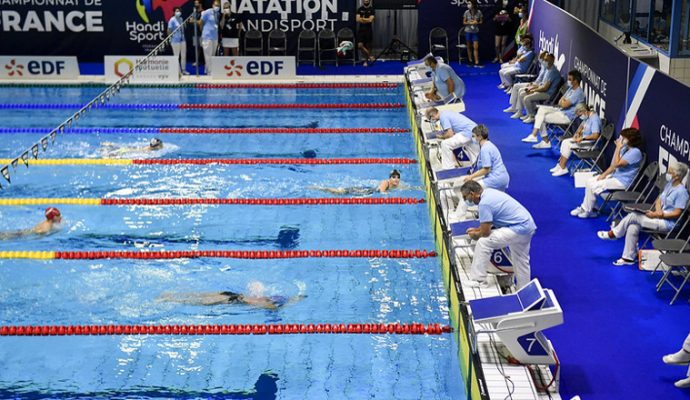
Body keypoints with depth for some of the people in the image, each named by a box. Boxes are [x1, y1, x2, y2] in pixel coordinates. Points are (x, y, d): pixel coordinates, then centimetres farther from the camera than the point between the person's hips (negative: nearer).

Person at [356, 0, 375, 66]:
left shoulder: (371, 9, -2)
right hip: (361, 29, 2)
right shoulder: (360, 9, 5)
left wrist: (362, 19, -6)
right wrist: (367, 20, -11)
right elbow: (358, 19, -5)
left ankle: (366, 60, 14)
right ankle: (370, 56, 3)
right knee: (360, 45, -10)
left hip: (368, 30, -2)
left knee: (368, 46, 3)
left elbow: (370, 20, -13)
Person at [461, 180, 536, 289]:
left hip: (519, 229, -10)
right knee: (521, 261, 22)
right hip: (528, 226, 10)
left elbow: (485, 232, -15)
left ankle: (478, 280, -5)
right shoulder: (489, 192, 10)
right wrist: (477, 229, 18)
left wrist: (475, 235, 5)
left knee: (483, 242, -12)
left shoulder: (484, 203, -19)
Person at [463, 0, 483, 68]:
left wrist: (477, 22, -16)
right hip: (468, 31, 1)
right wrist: (469, 22, -15)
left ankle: (476, 62, -5)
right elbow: (464, 22, 2)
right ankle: (470, 61, 19)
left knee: (476, 47, -5)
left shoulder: (479, 12, -4)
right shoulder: (467, 12, -3)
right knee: (469, 47, 8)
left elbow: (481, 21, 4)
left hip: (475, 32, -1)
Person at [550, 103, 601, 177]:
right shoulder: (587, 116, 7)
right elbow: (582, 126, 24)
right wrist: (577, 133, 5)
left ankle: (562, 168, -13)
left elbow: (595, 136, -30)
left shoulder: (594, 119, -23)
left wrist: (582, 138, -29)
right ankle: (560, 165, -2)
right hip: (584, 139, 10)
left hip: (590, 143, -10)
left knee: (567, 145, -18)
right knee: (565, 142, 0)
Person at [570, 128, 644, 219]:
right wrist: (604, 174, 0)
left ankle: (587, 211, 0)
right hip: (615, 175, 10)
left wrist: (618, 148, -20)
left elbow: (617, 164, -26)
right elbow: (613, 165, 12)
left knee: (592, 186, -16)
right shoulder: (625, 149, 8)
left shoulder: (635, 152, -21)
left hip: (623, 182, -10)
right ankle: (585, 207, 6)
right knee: (589, 181, 3)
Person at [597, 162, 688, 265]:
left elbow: (677, 213, -19)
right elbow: (659, 200, 16)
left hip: (667, 223, -8)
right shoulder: (670, 184, 11)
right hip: (659, 217, 8)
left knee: (633, 216, -15)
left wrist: (656, 215, -21)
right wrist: (658, 210, -8)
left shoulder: (681, 191, -16)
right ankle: (629, 257, -6)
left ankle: (613, 234, 4)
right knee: (632, 227, -12)